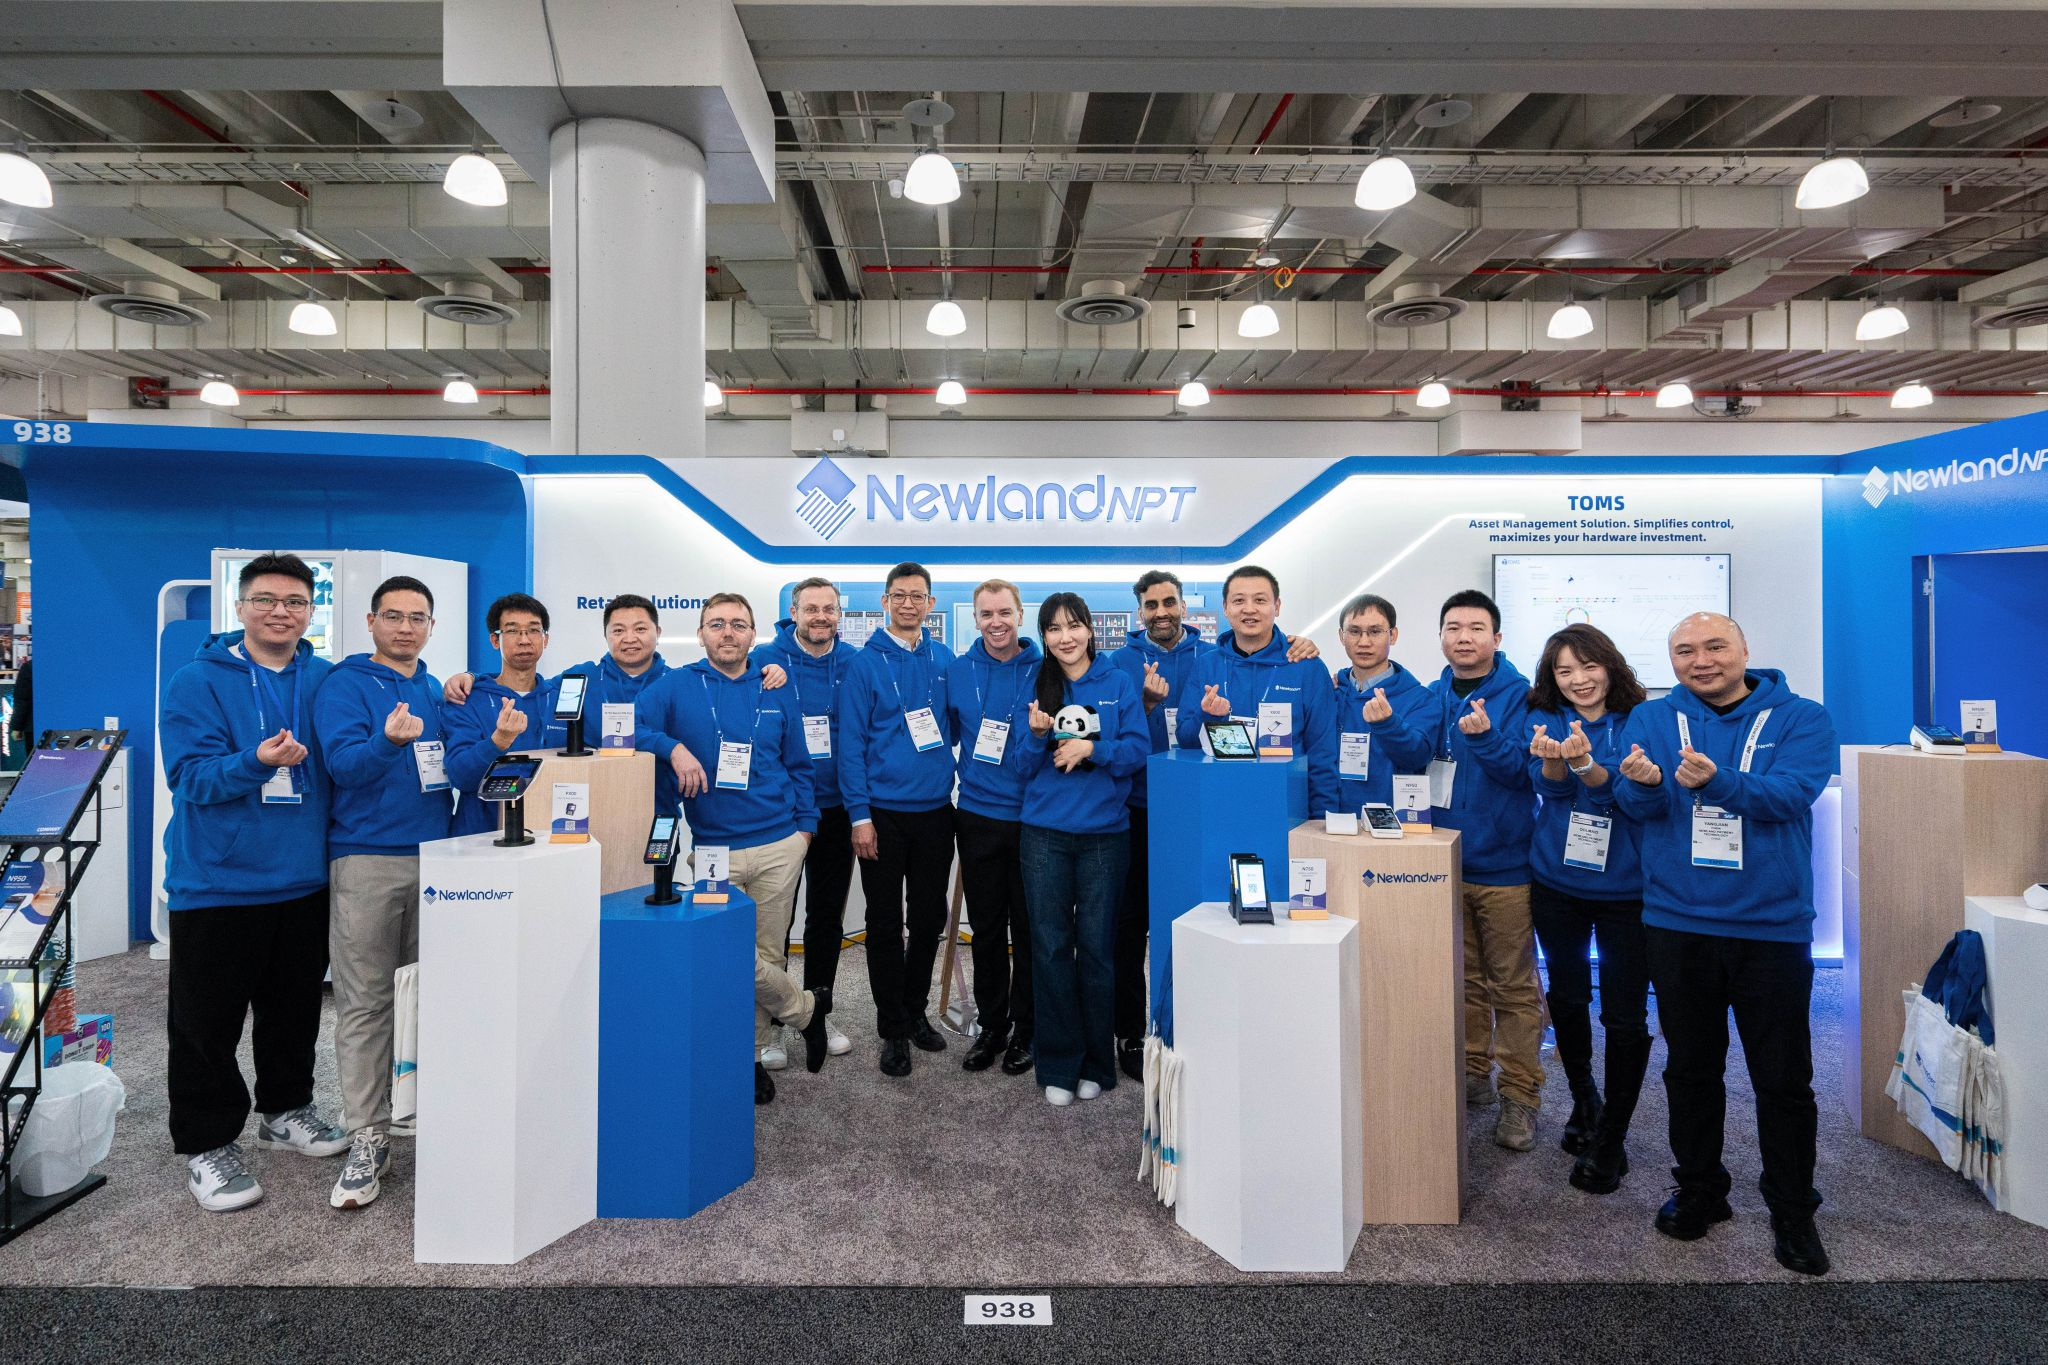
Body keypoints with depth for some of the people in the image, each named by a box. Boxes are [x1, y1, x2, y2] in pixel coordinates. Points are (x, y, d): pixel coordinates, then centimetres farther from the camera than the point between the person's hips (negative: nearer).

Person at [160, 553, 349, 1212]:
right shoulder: (196, 682, -6)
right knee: (208, 1019, 6)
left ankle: (287, 1109, 36)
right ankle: (206, 1144, 22)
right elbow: (191, 775, -15)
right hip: (218, 879, -3)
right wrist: (256, 762, -32)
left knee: (294, 1006, 17)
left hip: (304, 878, 4)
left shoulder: (326, 681, 5)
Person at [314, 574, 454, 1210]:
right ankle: (368, 1141, 8)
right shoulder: (345, 686, -2)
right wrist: (388, 740, -34)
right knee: (364, 1002, 0)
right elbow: (345, 764, -16)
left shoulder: (439, 692, 15)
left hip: (437, 857, 5)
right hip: (367, 859, -5)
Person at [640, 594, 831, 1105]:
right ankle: (805, 1008, 23)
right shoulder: (675, 687, 1)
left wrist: (804, 825, 7)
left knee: (767, 954, 8)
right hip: (712, 848, -1)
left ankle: (749, 1054, 28)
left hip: (778, 847, 2)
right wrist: (672, 748, -25)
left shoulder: (776, 691, 8)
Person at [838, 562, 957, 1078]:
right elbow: (852, 743, -8)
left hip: (935, 810, 3)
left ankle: (915, 1010, 32)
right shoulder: (866, 663, -6)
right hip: (883, 813, -3)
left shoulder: (944, 659, 5)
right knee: (885, 923, 7)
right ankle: (892, 1027, 21)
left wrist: (953, 785, 3)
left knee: (929, 919, 13)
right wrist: (860, 814, -12)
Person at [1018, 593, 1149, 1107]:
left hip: (1104, 833, -1)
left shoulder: (1118, 684, 3)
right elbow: (1027, 766, 7)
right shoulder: (1037, 688, 8)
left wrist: (1091, 747, -16)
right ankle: (1059, 1066, 16)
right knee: (1050, 947, 3)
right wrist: (1038, 736, -12)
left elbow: (1139, 749, -3)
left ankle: (1096, 1064, 21)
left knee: (1096, 947, 5)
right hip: (1045, 833, 2)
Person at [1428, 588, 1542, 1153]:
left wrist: (1484, 736, -33)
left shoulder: (1518, 694, -8)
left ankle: (1519, 1096, 17)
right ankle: (1472, 1075, 31)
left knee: (1513, 985, 5)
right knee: (1463, 977, 16)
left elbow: (1523, 769, -18)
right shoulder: (1432, 696, 7)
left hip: (1502, 863, -5)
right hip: (1443, 861, 5)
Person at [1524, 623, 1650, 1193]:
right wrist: (1553, 758, -37)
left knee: (1625, 1014, 0)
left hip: (1625, 886, -2)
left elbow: (1622, 788, -21)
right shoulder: (1544, 720, 1)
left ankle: (1611, 1137, 16)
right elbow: (1549, 785, -14)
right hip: (1557, 881, 3)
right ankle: (1583, 1098, 40)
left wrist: (1584, 764, -42)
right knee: (1567, 995, 16)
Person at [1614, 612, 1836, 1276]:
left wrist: (1716, 781, -36)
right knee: (1691, 1068, 15)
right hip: (1677, 924, 2)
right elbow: (1635, 804, -9)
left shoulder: (1801, 718, -2)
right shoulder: (1652, 718, 3)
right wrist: (1644, 781, -32)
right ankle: (1700, 1191, 32)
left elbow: (1791, 794, -18)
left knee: (1784, 1079, 9)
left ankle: (1793, 1213, 28)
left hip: (1772, 925, -1)